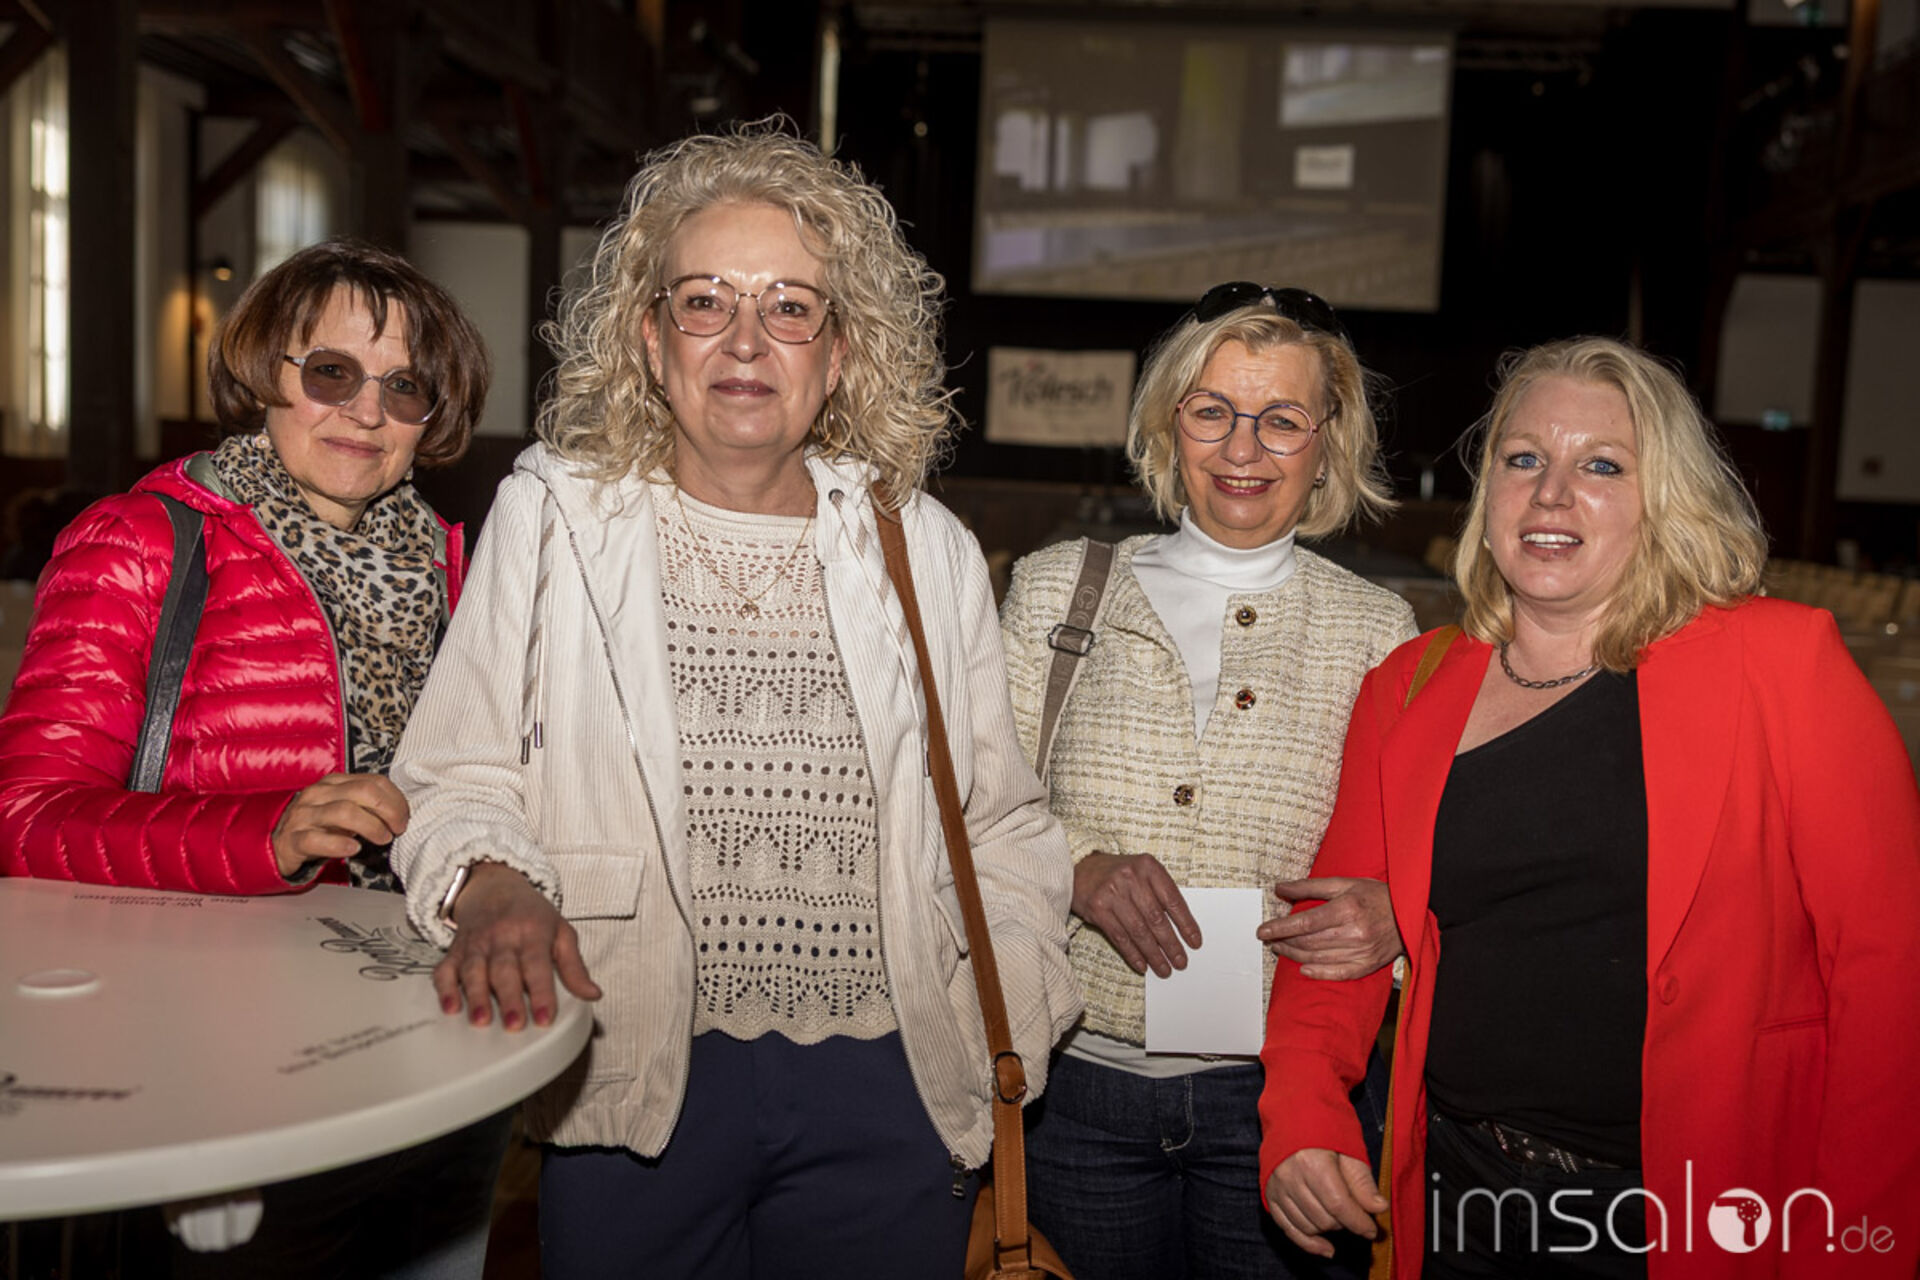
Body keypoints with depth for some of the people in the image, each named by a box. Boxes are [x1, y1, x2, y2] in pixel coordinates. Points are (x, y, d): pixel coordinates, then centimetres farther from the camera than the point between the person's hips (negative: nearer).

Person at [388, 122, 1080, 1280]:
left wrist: (1006, 1049, 4)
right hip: (632, 1083, -1)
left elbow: (1000, 824, 10)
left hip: (887, 1095, 2)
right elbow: (462, 779, 0)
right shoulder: (553, 515, 2)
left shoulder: (928, 548, 6)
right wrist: (492, 888, -20)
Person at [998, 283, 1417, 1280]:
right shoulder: (1056, 587, 3)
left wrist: (1392, 916, -17)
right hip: (1079, 1080, 1)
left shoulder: (1376, 630, 3)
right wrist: (1077, 866, -17)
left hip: (1276, 1092, 0)